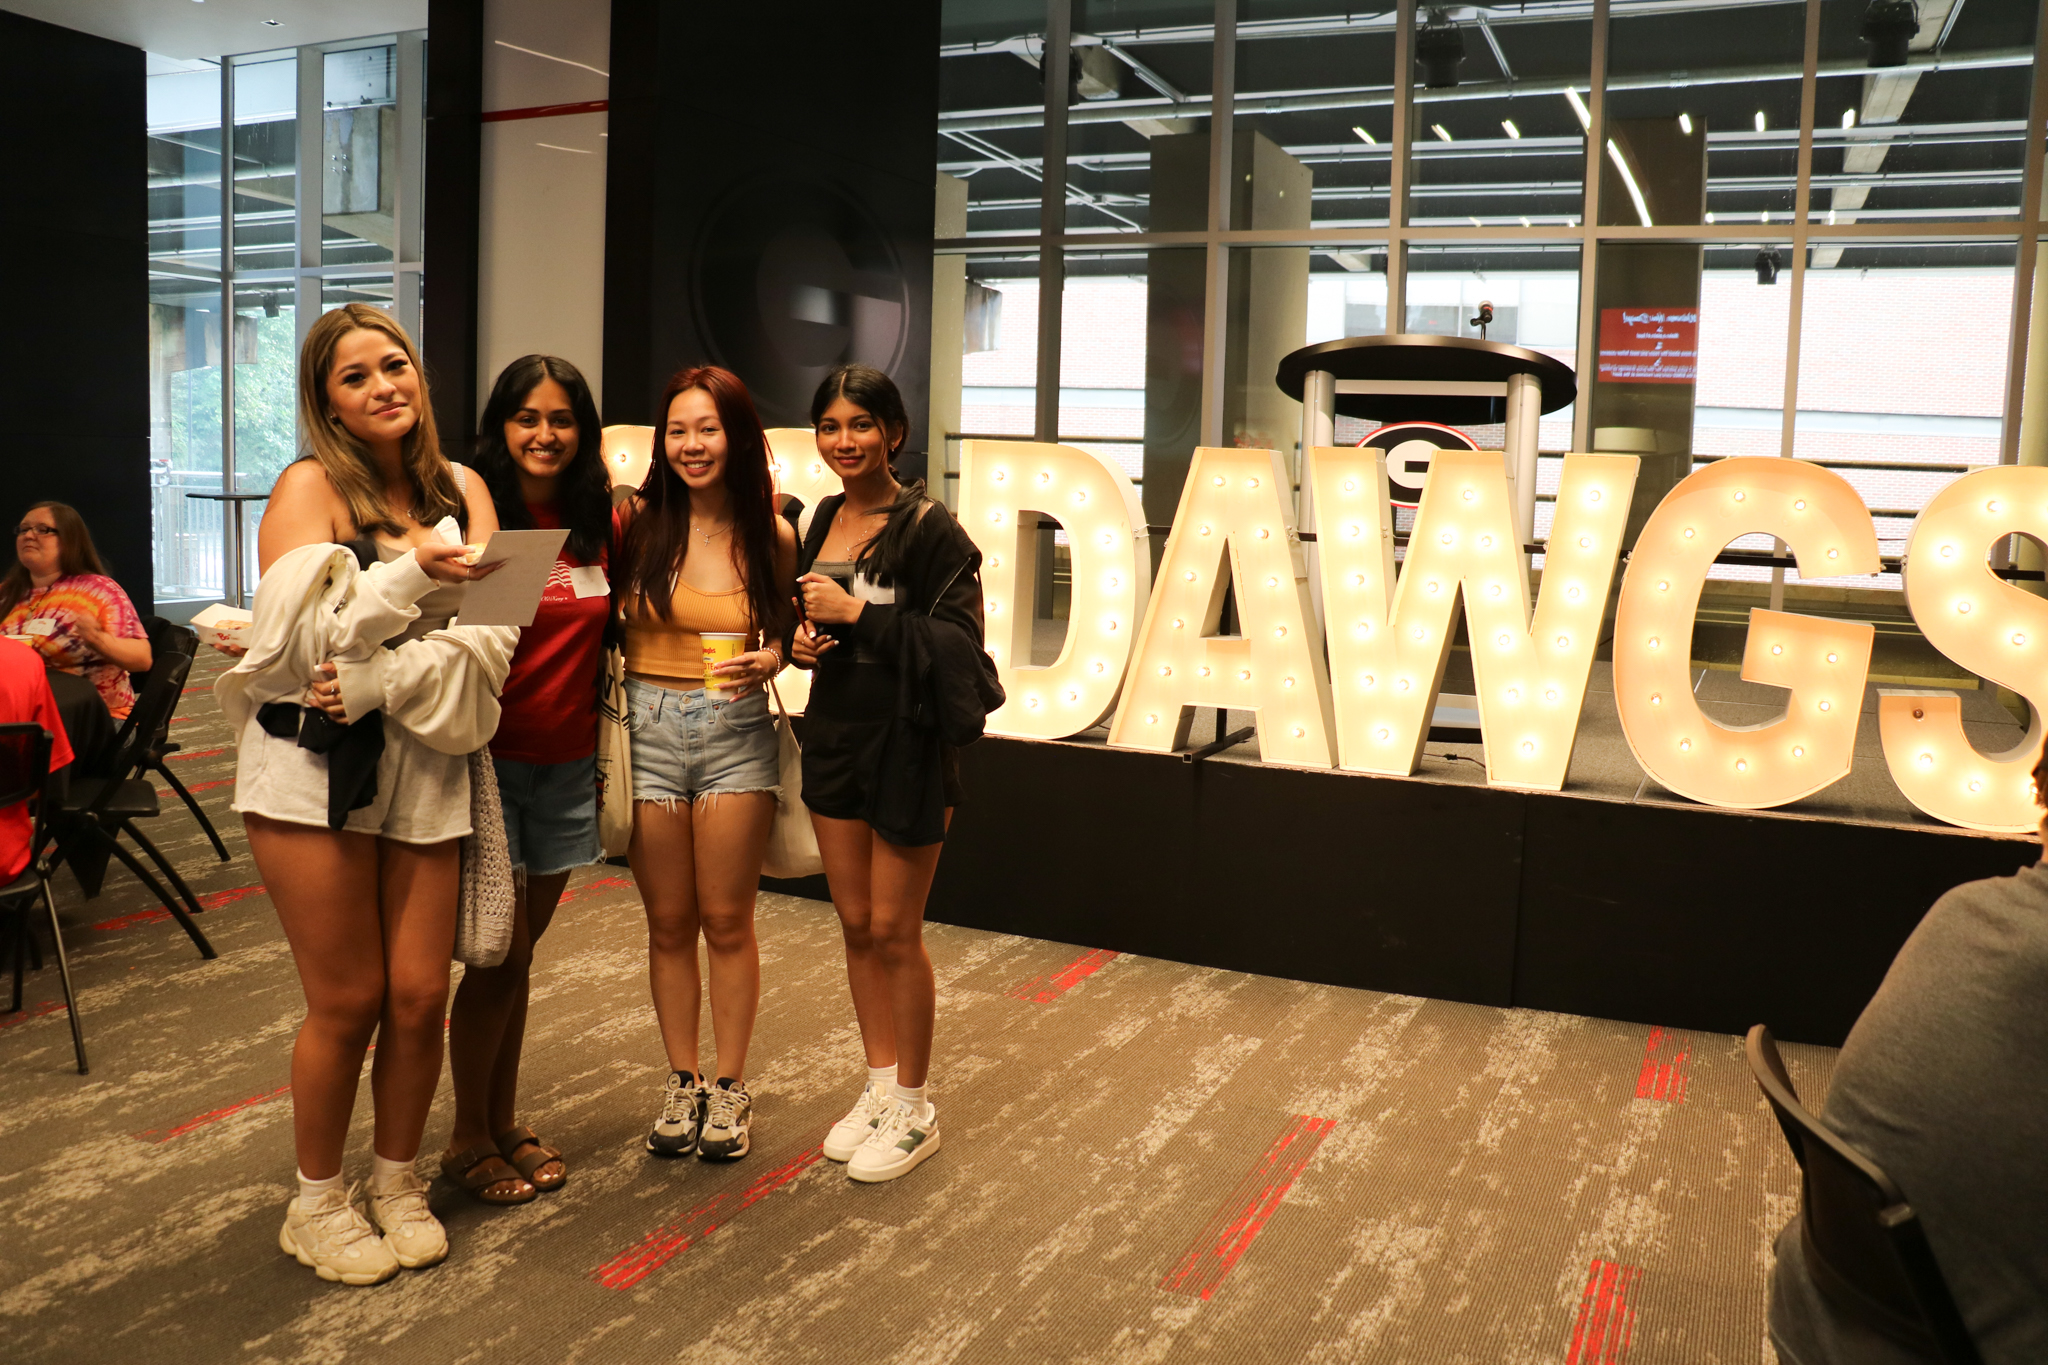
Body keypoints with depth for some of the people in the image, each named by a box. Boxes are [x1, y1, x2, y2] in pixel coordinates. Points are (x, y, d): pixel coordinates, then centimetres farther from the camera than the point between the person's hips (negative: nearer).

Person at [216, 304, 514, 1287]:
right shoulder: (311, 486, -4)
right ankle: (317, 1203, 24)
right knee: (347, 1003, 2)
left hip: (423, 765, 3)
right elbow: (305, 640, -13)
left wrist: (380, 682, -15)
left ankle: (398, 1182, 27)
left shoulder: (461, 490, 7)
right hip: (314, 769, -3)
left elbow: (492, 636, -1)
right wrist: (412, 573, -25)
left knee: (419, 995, 3)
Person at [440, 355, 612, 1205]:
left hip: (569, 767, 5)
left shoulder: (603, 524, 5)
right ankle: (468, 1138, 17)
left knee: (519, 951, 14)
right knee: (500, 955, -1)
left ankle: (503, 1123, 27)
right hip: (491, 761, -4)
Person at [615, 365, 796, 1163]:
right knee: (669, 923, 10)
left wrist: (769, 659, -10)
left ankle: (729, 1086, 23)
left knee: (727, 921, 6)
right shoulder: (637, 522, -3)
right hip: (647, 729, 1)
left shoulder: (772, 538, -1)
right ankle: (681, 1081, 27)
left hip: (736, 732, 0)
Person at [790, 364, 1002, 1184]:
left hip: (905, 744, -7)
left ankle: (914, 1111, 18)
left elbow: (955, 642, -18)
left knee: (893, 931, 1)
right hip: (833, 732, 7)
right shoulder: (824, 519, 9)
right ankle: (880, 1088, 29)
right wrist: (799, 637, 0)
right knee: (855, 924, 14)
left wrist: (855, 615, -21)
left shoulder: (928, 528, -13)